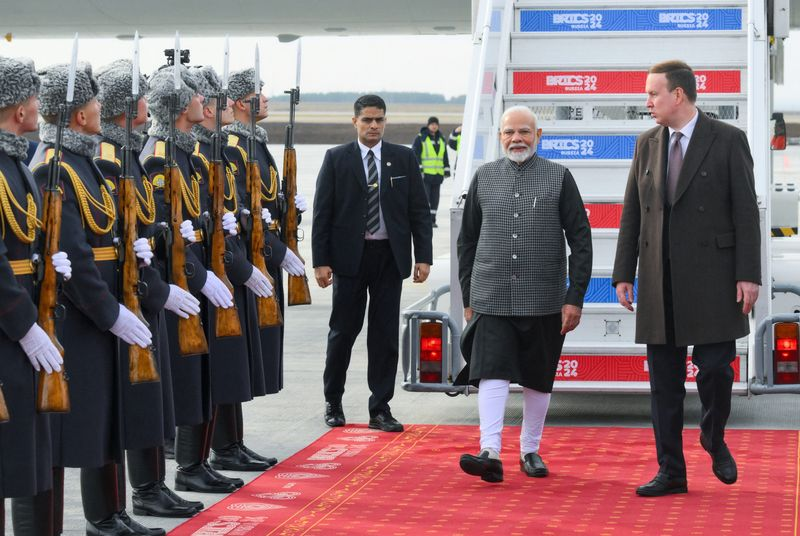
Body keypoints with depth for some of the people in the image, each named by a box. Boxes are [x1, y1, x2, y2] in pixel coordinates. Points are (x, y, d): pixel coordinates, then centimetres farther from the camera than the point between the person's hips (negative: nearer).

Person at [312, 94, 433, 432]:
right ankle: (333, 402, 23)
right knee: (342, 331, 6)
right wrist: (321, 261, -7)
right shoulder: (336, 159, 1)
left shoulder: (404, 159, 5)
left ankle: (380, 409, 9)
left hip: (390, 256, 1)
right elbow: (322, 213, 0)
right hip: (349, 255, -1)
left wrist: (423, 256, -3)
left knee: (385, 334, 3)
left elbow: (419, 211, 6)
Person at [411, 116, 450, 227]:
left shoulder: (441, 139, 17)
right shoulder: (420, 138, -2)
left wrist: (447, 169, 15)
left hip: (437, 174, 6)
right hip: (424, 173, -6)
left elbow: (445, 156, 22)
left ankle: (432, 219, 10)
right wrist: (418, 168, -14)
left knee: (435, 197, 6)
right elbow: (415, 153, -6)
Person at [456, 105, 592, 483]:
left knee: (537, 380, 9)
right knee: (491, 373, -14)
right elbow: (467, 240, 14)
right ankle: (490, 453, -20)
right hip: (492, 299, 0)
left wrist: (575, 298, -5)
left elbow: (580, 240, 1)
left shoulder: (559, 178, 2)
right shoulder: (484, 177, 8)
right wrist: (468, 298, 11)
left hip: (543, 300, 0)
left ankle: (530, 450, 23)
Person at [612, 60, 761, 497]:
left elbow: (745, 211, -5)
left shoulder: (728, 141, -3)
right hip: (660, 281, 4)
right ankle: (671, 472, 12)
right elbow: (632, 212, 12)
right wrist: (623, 274, 7)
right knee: (664, 380, 5)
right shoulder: (647, 144, 11)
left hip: (711, 278, -4)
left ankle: (714, 439, 25)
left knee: (714, 367, -5)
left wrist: (748, 274, -11)